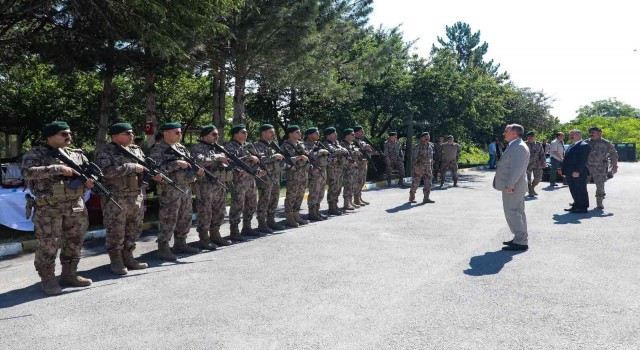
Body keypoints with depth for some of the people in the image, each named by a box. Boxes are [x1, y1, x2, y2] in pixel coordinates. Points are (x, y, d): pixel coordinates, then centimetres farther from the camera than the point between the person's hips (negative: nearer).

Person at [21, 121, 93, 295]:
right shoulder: (36, 154, -2)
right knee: (48, 245, -2)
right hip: (48, 208, -5)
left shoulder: (77, 154, 12)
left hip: (76, 206, 5)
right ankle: (48, 280, 11)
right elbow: (27, 172, -20)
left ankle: (69, 275, 25)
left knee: (74, 243, 11)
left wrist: (89, 181, -8)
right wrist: (58, 169, -25)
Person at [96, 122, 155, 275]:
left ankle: (128, 257, 25)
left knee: (134, 229, 12)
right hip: (115, 199, -6)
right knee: (115, 231, 1)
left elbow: (145, 166, 20)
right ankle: (116, 261, 14)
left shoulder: (137, 150, 13)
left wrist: (154, 174, -4)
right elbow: (106, 171, -23)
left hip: (137, 198, 7)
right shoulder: (104, 153, -7)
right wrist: (132, 167, -22)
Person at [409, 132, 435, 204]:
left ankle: (426, 198, 11)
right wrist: (415, 167, -21)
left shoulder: (431, 146, 9)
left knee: (428, 183, 4)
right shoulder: (418, 146, -11)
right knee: (415, 183, -1)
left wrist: (431, 166, 16)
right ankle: (411, 198, 11)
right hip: (419, 167, -6)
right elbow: (413, 157, -14)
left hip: (428, 168, 6)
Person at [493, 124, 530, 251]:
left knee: (512, 213, -8)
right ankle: (520, 238, 25)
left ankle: (521, 242, -3)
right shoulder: (515, 146, 16)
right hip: (511, 186, 11)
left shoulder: (518, 147, -17)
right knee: (517, 212, 16)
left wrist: (509, 186, -24)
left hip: (512, 187, -11)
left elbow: (517, 168, -24)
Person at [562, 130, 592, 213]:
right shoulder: (572, 145, 20)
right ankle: (577, 205, 23)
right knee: (573, 190, 14)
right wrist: (564, 170, 15)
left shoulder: (584, 145, -11)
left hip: (578, 173, -9)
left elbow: (583, 160, -19)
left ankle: (583, 207, 4)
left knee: (580, 190, -2)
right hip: (570, 173, 9)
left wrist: (577, 171, -25)